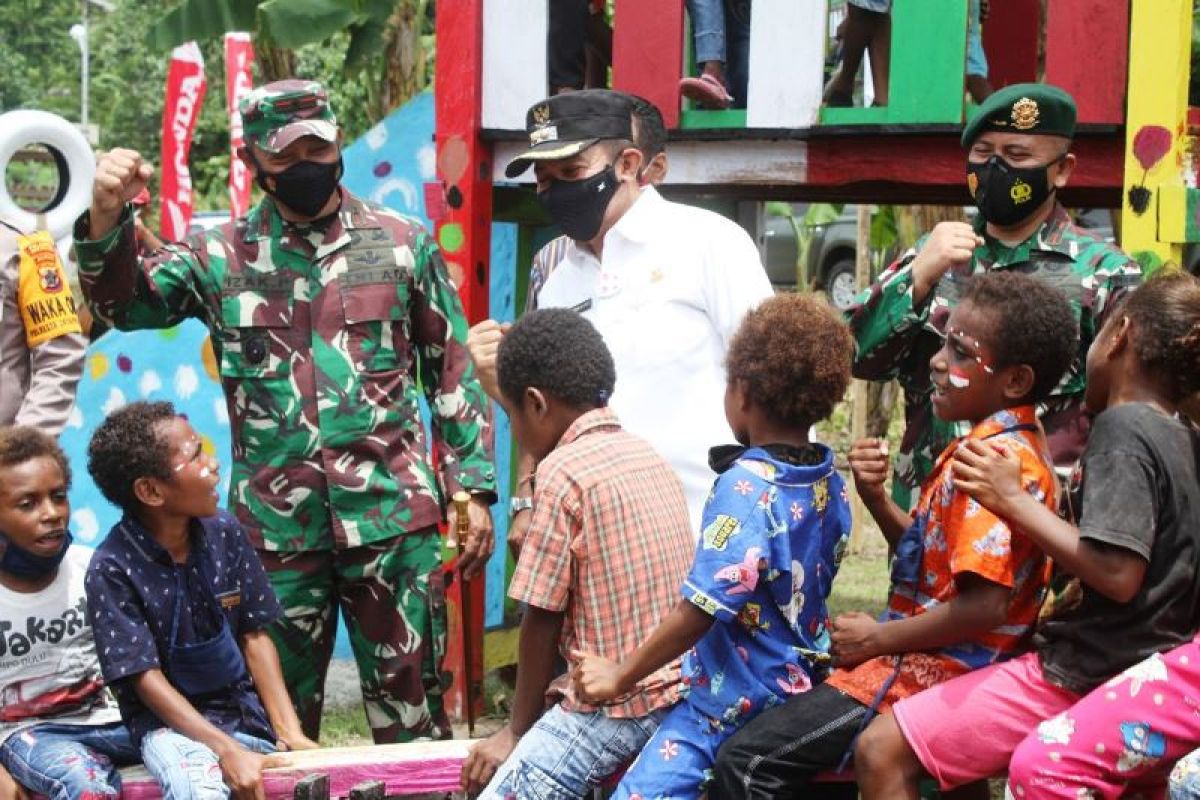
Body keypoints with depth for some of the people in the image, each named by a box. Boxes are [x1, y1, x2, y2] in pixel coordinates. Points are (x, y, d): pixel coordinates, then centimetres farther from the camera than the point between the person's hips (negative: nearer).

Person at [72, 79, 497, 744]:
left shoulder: (402, 244, 5)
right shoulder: (220, 257, 6)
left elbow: (453, 372, 7)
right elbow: (125, 305, -2)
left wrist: (473, 490, 2)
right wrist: (106, 218, -20)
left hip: (393, 517, -1)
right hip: (274, 529, 1)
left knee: (412, 703, 4)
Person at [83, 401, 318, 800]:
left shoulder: (225, 533, -2)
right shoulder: (112, 568, -14)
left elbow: (254, 636, 4)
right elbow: (147, 678, -15)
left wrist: (289, 732, -6)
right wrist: (229, 752, -24)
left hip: (246, 706, 5)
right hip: (169, 717, -5)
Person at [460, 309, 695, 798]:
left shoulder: (563, 471, -11)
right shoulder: (649, 457, 12)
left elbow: (541, 621, -9)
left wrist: (518, 730, 2)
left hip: (618, 709, -9)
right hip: (678, 692, 9)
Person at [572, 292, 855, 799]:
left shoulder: (747, 486, -21)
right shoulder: (831, 485, 3)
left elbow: (704, 607, -24)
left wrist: (621, 675, -16)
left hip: (735, 700, -9)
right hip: (805, 686, 9)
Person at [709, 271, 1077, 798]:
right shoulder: (1009, 445, 13)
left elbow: (985, 603, -28)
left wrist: (877, 639, -16)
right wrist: (876, 498, 2)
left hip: (928, 674, -11)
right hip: (932, 660, 11)